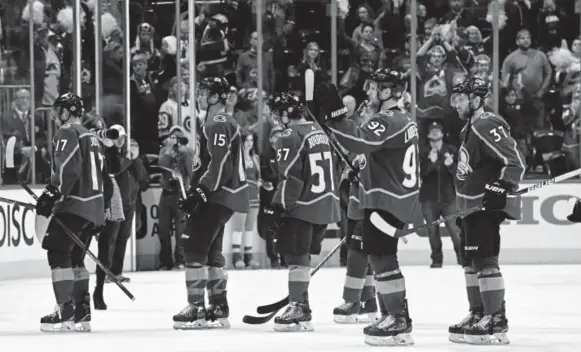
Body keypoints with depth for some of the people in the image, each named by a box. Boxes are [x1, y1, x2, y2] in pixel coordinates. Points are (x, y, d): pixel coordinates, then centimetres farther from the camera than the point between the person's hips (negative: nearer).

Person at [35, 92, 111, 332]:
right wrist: (103, 202, 29)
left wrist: (52, 195, -22)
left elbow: (67, 170, -22)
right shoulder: (91, 137, 22)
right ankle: (82, 314, 12)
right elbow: (102, 177, 25)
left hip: (74, 204, -10)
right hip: (93, 204, 10)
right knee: (74, 257, 14)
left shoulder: (67, 133, -8)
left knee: (57, 252, -10)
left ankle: (65, 313, -16)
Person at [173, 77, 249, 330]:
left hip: (218, 195, -11)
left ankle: (196, 309, -13)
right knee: (211, 250, 14)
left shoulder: (218, 125, -14)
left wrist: (199, 192, -23)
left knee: (193, 245, -11)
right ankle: (218, 309, 17)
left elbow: (219, 165, -23)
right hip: (223, 195, 11)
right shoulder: (225, 123, 19)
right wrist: (196, 191, 21)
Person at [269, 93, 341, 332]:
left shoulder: (291, 138, -13)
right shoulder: (320, 133, 14)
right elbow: (332, 171, 20)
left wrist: (279, 206, -14)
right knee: (302, 256, 16)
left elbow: (290, 178, -19)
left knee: (296, 256, -7)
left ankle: (298, 310, -11)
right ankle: (300, 305, 21)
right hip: (326, 203, 9)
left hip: (302, 207, -9)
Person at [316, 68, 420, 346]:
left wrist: (334, 112, -32)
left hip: (385, 202, -11)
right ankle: (398, 315, 23)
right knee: (383, 258, 18)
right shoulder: (403, 120, 16)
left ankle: (398, 322, -11)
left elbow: (357, 141, -31)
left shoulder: (388, 122, -18)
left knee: (382, 258, -10)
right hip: (400, 199, 11)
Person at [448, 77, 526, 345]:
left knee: (485, 260, -15)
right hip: (472, 206, 11)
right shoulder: (470, 128, 17)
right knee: (470, 261, 14)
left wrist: (501, 187, -33)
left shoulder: (488, 126, -16)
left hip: (488, 205, -11)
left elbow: (515, 161, -23)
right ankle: (478, 315, 23)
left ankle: (496, 321, -16)